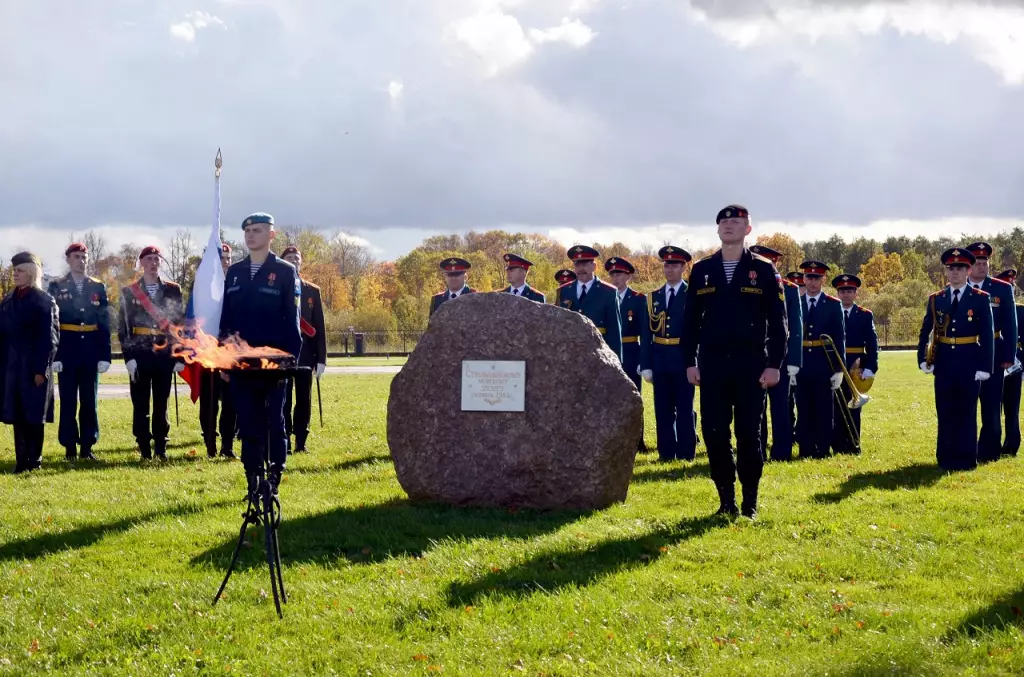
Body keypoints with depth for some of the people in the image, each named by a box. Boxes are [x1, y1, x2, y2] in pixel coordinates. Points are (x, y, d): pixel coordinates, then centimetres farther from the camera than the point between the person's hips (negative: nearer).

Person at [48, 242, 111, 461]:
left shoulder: (98, 287, 8)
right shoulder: (56, 287, 2)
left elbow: (105, 324, 6)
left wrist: (105, 355, -1)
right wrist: (53, 355, -10)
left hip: (90, 350, 2)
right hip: (67, 349, -2)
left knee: (89, 400, 5)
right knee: (68, 400, 1)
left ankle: (87, 447, 11)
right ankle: (70, 447, 7)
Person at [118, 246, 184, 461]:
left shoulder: (173, 290, 7)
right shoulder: (128, 292, 4)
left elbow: (180, 323, 7)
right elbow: (123, 327, 1)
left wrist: (181, 356, 0)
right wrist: (128, 356, -8)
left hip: (165, 354, 1)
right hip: (140, 354, -1)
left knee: (161, 404, 6)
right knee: (140, 405, 1)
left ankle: (161, 448, 12)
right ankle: (145, 449, 7)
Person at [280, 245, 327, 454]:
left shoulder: (312, 291, 8)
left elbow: (320, 326, 7)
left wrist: (321, 358, 0)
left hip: (305, 354, 2)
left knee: (304, 400, 4)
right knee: (283, 400, 0)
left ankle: (301, 442, 10)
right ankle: (284, 442, 4)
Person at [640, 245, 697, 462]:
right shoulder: (653, 297, 10)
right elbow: (646, 334, 8)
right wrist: (645, 365, 1)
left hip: (683, 360, -4)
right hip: (660, 361, 4)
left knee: (685, 409, 0)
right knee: (663, 410, 7)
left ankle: (686, 454, 6)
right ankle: (666, 453, 14)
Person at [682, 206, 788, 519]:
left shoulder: (764, 270, 2)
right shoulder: (701, 270, 8)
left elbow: (777, 321, 0)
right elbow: (691, 320, 9)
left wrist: (774, 364, -8)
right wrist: (690, 362, 2)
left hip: (751, 365, -2)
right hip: (712, 364, 2)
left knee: (749, 434, 1)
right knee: (714, 433, 1)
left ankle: (750, 502, 11)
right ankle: (726, 500, 11)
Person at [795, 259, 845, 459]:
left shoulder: (834, 305, 3)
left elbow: (839, 338, 1)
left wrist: (839, 369, -5)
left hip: (824, 366, -2)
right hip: (801, 366, 2)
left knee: (824, 410, 2)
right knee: (804, 410, 5)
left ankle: (823, 449, 7)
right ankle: (805, 450, 11)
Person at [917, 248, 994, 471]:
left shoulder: (980, 299, -2)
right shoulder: (936, 299, 7)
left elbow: (987, 335, -4)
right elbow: (925, 332, 9)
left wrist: (985, 367, -9)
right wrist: (923, 359, -3)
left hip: (969, 364, -3)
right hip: (944, 364, 3)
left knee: (967, 413, 3)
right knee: (945, 413, 7)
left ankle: (966, 459, 9)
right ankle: (945, 459, 13)